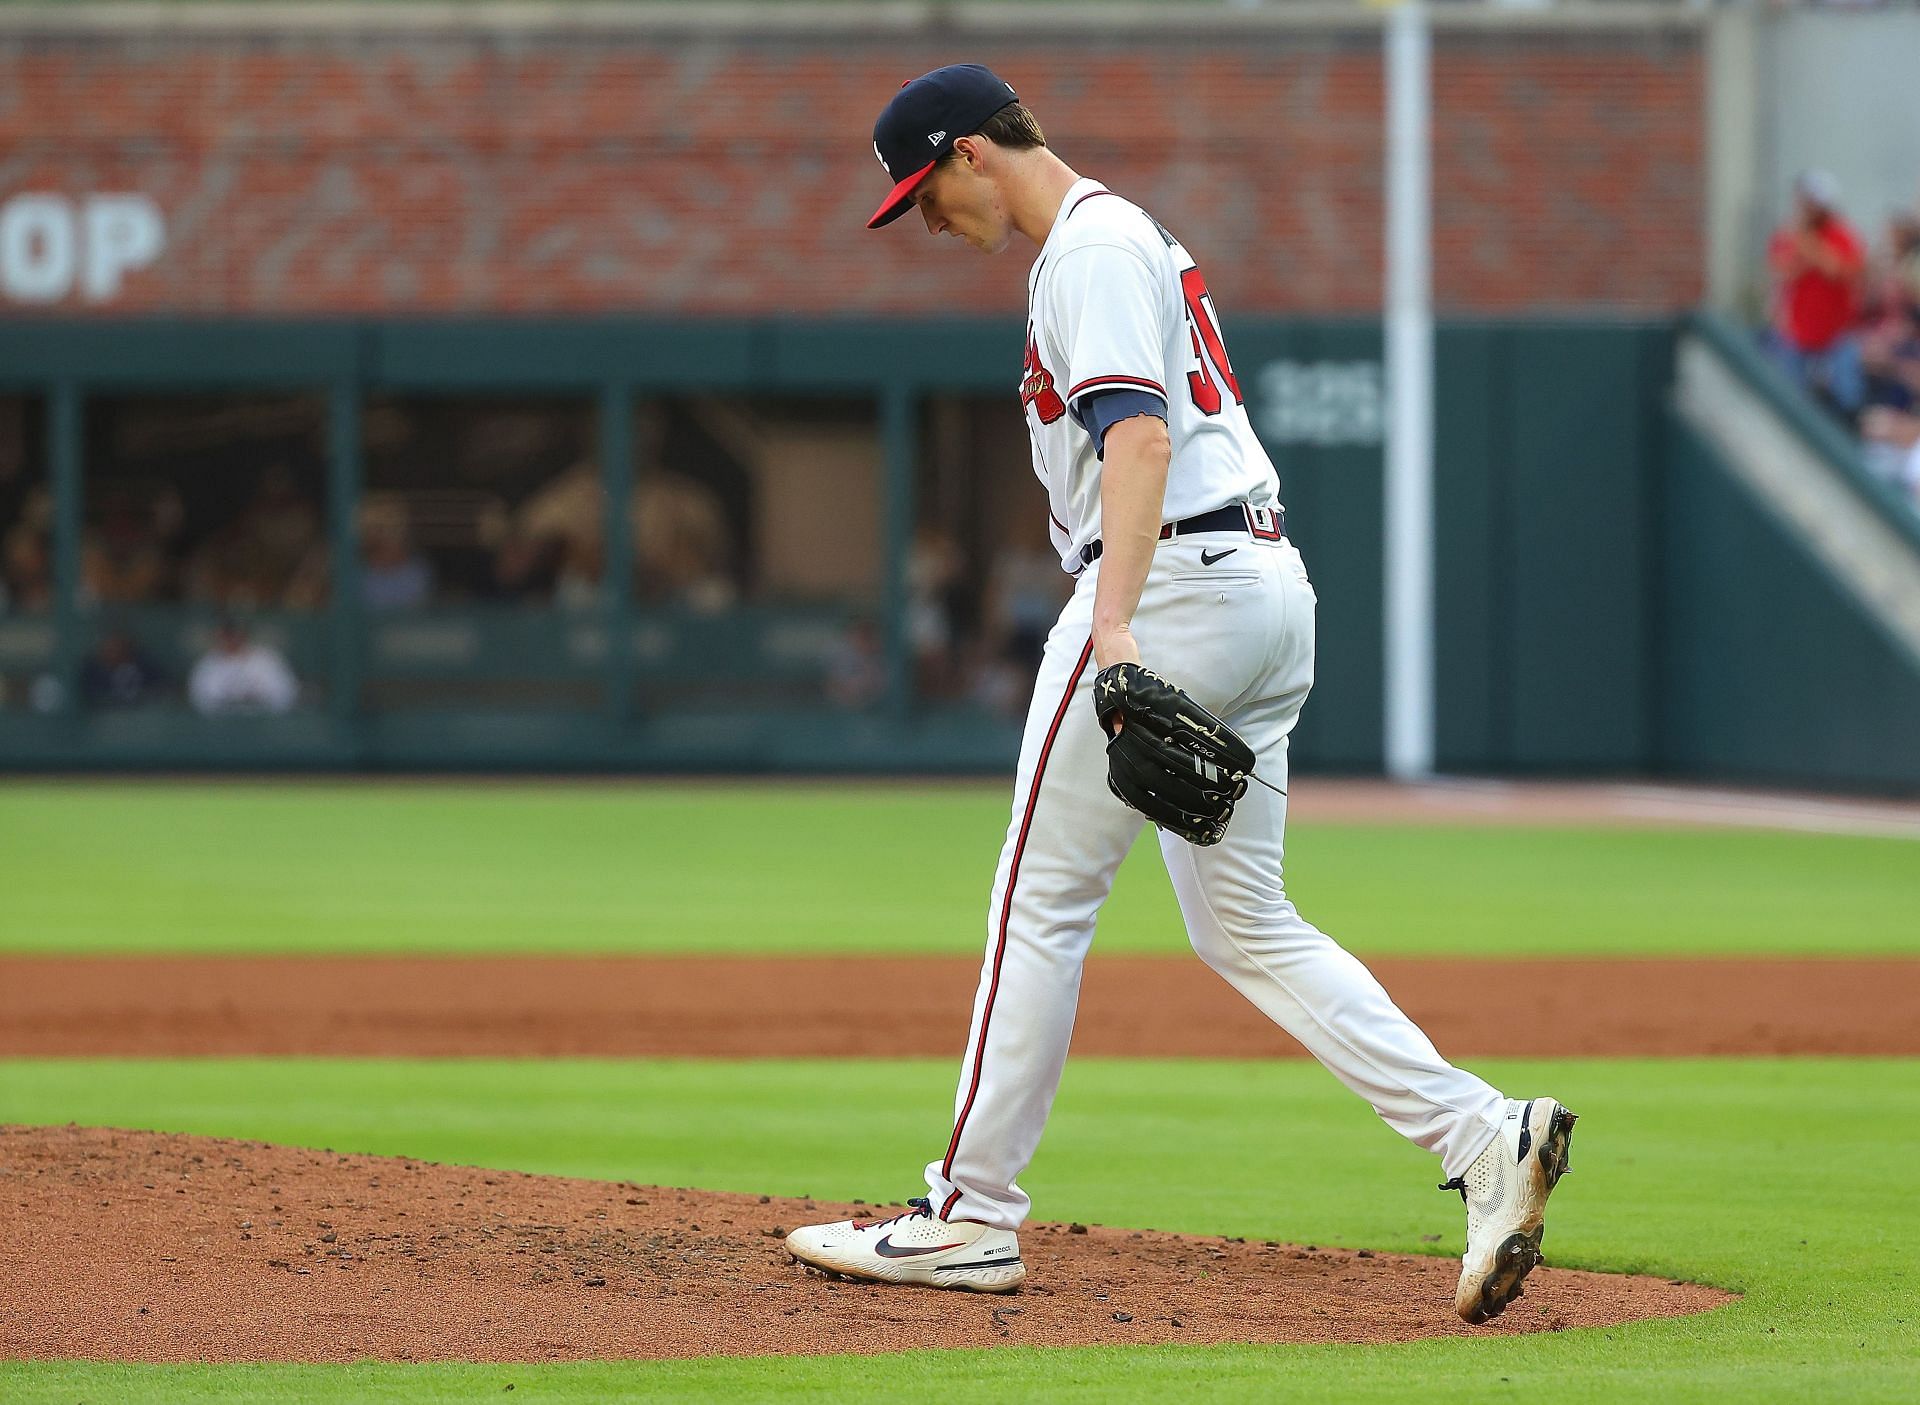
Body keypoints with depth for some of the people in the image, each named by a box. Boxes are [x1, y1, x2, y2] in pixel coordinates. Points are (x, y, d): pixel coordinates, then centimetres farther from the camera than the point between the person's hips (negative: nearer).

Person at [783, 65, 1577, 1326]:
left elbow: (1138, 437, -24)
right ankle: (1483, 1136, -6)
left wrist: (1114, 628, -35)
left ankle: (973, 1217, 3)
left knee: (1043, 896, -2)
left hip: (1176, 575, -10)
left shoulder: (1091, 249, -10)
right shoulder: (1138, 235, 23)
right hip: (1270, 590, 10)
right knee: (1244, 926, 8)